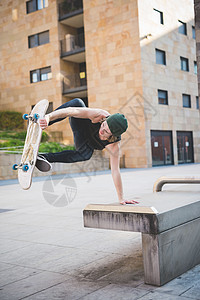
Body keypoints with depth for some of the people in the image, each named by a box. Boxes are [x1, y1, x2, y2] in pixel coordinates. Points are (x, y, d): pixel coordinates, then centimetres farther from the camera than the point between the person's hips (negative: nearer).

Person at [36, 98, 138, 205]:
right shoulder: (100, 115, -39)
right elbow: (71, 110, -46)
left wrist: (121, 198, -31)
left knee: (86, 155, -36)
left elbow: (115, 170, -29)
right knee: (77, 102, -34)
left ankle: (44, 157, -26)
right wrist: (48, 117, -61)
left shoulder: (114, 146, -34)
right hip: (79, 124, -1)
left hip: (87, 143, 1)